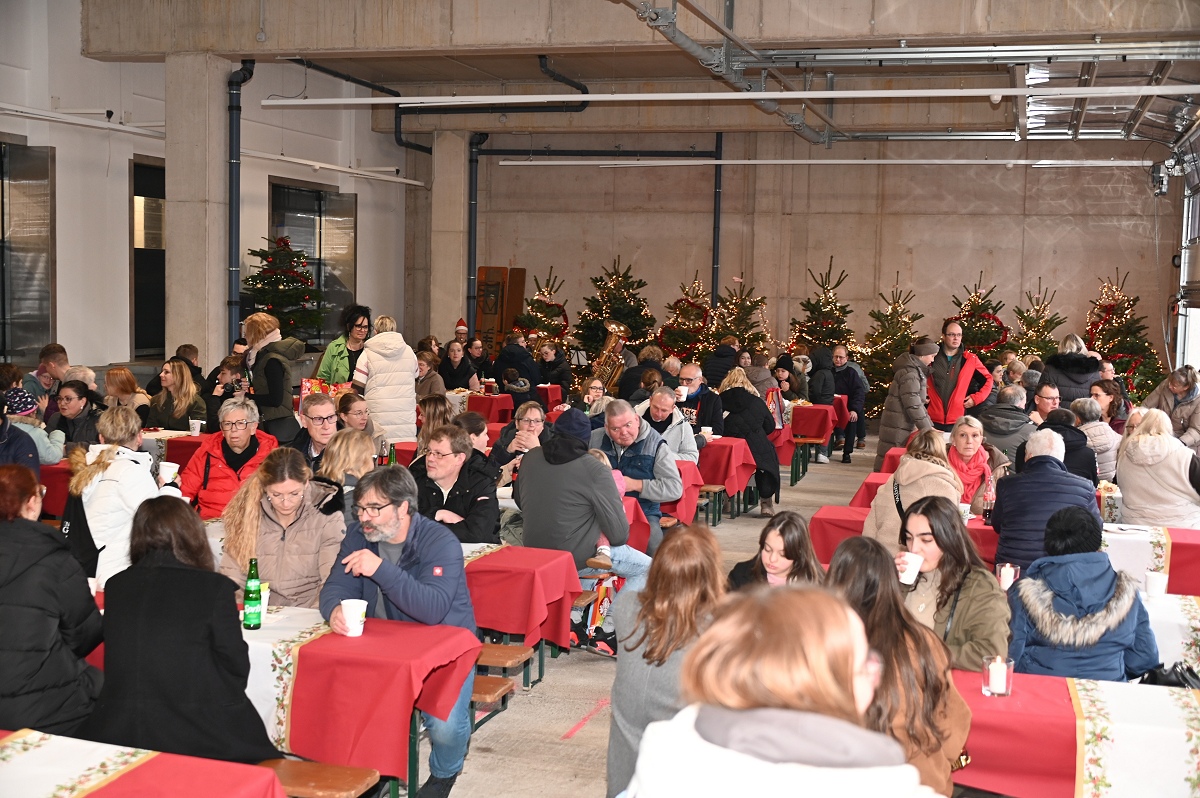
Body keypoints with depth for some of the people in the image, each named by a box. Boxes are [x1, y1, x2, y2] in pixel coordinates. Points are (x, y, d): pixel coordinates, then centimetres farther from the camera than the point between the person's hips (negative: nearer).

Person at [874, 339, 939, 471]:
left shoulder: (916, 371, 14)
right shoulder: (909, 374, -17)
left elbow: (918, 403, 18)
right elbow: (913, 406, -20)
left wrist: (930, 426, 11)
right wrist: (927, 429, -16)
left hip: (904, 427, 10)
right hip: (897, 428, -10)